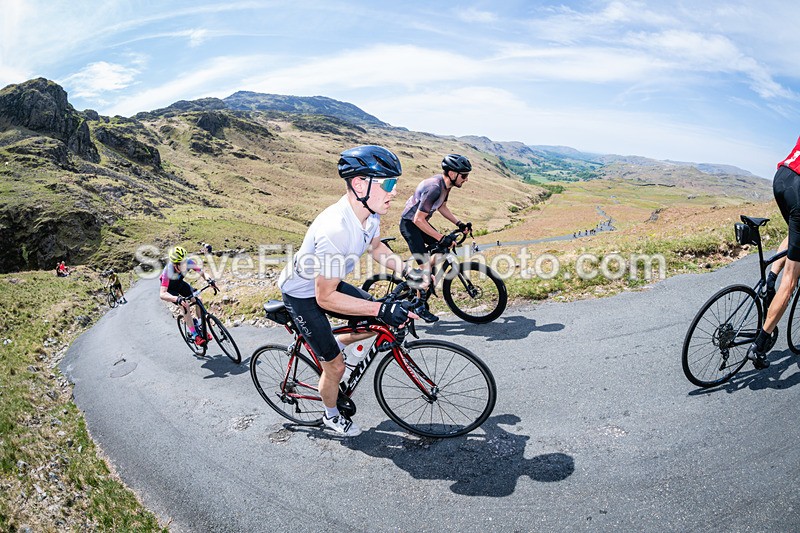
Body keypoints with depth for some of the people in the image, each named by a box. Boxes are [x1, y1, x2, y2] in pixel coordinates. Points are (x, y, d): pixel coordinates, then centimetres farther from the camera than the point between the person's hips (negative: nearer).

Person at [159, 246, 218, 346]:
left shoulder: (189, 262, -31)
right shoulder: (168, 271, -41)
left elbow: (203, 273, -24)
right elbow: (162, 294, -46)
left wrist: (210, 280, -46)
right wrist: (177, 299, -63)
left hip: (180, 283, 4)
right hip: (169, 288, -4)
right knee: (184, 305, -24)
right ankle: (195, 336, -15)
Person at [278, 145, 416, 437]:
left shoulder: (370, 211, -14)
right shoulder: (336, 229, -40)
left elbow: (376, 248, 8)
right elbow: (325, 297, -33)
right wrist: (380, 308, -36)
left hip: (328, 282, 7)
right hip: (302, 294, -7)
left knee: (378, 322, 4)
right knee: (335, 365, 3)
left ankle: (333, 345, 28)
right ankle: (332, 416, 32)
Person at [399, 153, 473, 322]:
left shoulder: (445, 184, -3)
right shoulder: (433, 188, -31)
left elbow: (442, 207, 13)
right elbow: (418, 219, -30)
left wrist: (459, 223, 3)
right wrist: (441, 238, -30)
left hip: (419, 221, 9)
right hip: (410, 224, -9)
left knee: (444, 248, 8)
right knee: (425, 264, -11)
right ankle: (421, 307, 4)